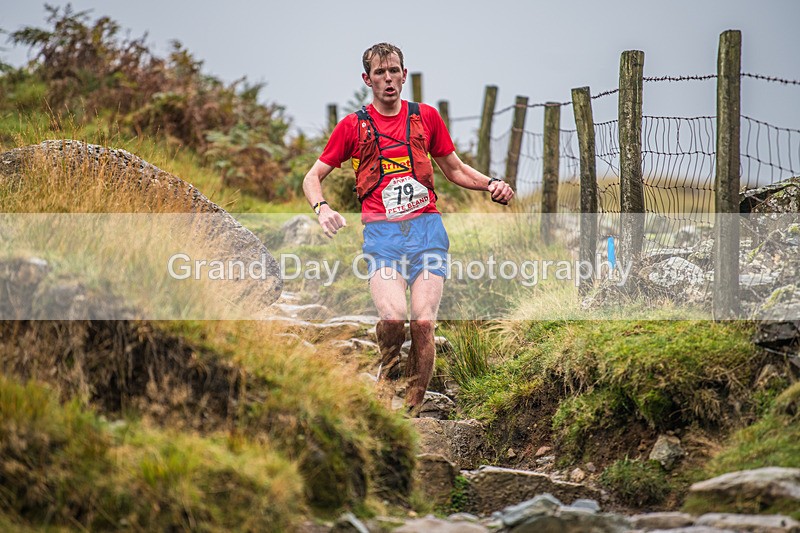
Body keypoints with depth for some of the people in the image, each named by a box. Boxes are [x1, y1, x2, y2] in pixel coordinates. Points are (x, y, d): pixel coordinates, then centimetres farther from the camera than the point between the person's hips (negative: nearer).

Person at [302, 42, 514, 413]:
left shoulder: (426, 117, 15)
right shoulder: (352, 125, 10)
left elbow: (455, 169, 26)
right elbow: (313, 177, 14)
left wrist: (491, 184, 7)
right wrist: (322, 208, -7)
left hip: (426, 228, 1)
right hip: (381, 232, -1)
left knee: (423, 322, -13)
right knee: (392, 316, -24)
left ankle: (413, 412, 0)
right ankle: (388, 371, 8)